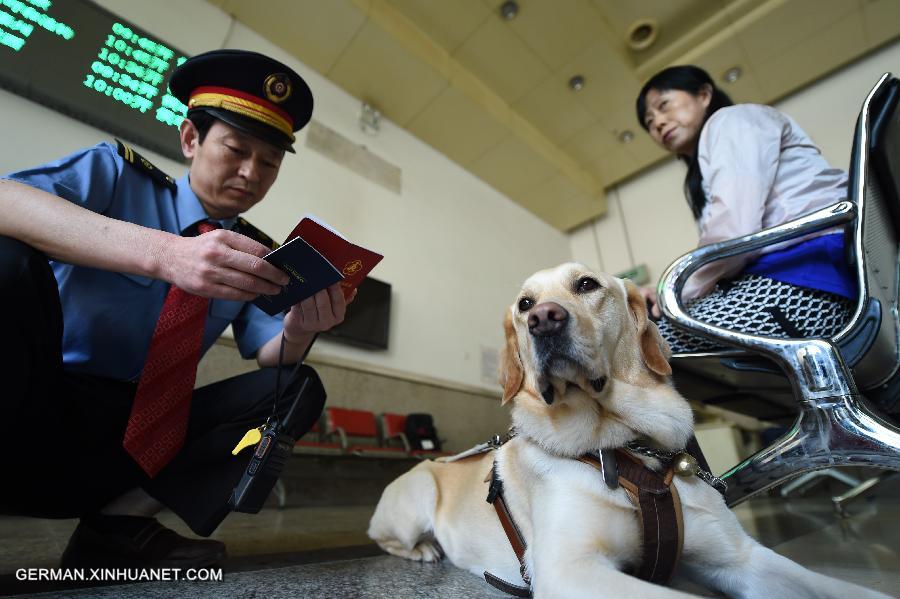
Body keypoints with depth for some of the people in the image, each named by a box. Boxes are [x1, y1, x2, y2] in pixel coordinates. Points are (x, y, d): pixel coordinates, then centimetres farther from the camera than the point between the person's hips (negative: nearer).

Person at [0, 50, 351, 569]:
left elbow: (270, 357, -4)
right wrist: (162, 253, -39)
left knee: (299, 389, -13)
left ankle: (120, 519, -14)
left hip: (141, 432, 4)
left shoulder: (256, 253, 4)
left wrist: (298, 329, -26)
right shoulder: (117, 173, -3)